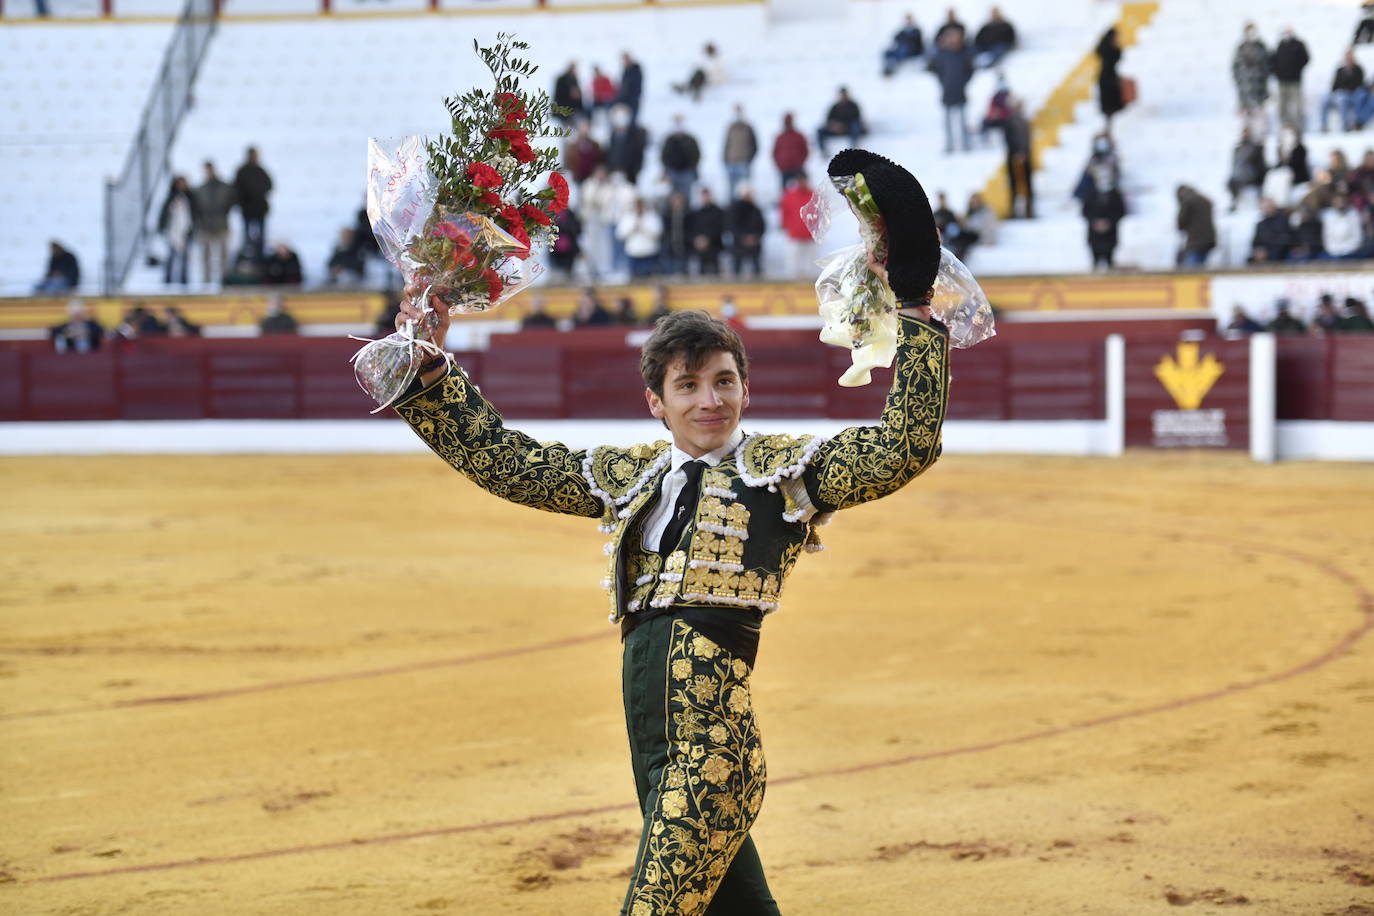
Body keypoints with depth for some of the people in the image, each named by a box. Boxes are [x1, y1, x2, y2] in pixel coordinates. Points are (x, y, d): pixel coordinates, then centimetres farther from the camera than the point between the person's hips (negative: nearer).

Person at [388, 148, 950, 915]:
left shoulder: (786, 470, 3)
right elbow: (500, 460, 22)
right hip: (657, 745, 6)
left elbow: (906, 449, -8)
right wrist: (428, 370, 15)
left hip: (713, 738, -6)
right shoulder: (631, 477, 18)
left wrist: (913, 310, -10)